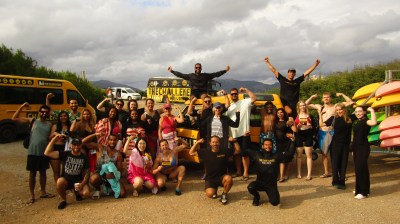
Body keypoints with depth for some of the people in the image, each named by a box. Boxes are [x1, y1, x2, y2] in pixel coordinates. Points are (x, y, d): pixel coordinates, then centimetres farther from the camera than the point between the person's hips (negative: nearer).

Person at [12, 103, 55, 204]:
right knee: (32, 173, 6)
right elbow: (14, 118, -2)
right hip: (33, 152, -2)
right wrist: (21, 107, -9)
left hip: (44, 152, 2)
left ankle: (43, 192, 28)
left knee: (43, 172, 14)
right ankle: (32, 196, 16)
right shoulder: (32, 121, 0)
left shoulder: (50, 124, 6)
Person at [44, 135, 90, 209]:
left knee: (86, 193, -27)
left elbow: (86, 173, 0)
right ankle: (63, 200, -7)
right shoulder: (65, 154, -6)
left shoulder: (84, 158, -1)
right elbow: (47, 153, -16)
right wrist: (54, 139, -22)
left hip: (78, 181, 1)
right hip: (66, 181, -1)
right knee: (60, 181, -36)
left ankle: (77, 192, 14)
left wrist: (82, 184, -17)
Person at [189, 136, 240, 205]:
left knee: (229, 178, -36)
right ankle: (215, 189, 16)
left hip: (222, 177, 0)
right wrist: (197, 143, -11)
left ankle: (224, 194, -5)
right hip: (210, 179, 0)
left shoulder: (225, 151, -2)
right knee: (209, 194, -26)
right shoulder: (205, 152, -1)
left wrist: (234, 142, -12)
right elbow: (191, 153, 1)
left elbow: (238, 151, 4)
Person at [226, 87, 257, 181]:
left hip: (244, 133, -6)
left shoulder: (244, 102, 2)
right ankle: (238, 171, 26)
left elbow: (254, 98, -16)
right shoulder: (229, 107, 17)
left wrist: (246, 90, -12)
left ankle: (245, 173, 3)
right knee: (236, 154, 14)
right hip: (233, 134, 6)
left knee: (245, 154, -3)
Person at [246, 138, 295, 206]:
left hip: (272, 185, 0)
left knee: (275, 202, -21)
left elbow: (290, 153, -6)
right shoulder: (257, 155, -1)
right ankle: (256, 197, 7)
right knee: (250, 187, -32)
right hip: (260, 183, 0)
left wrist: (293, 141, -14)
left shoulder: (277, 156, -1)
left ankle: (270, 194, 20)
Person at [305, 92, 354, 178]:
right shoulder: (319, 107, 10)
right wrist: (312, 97, 4)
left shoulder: (335, 107, 1)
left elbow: (350, 102, 1)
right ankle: (326, 172, 20)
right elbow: (306, 104, 16)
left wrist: (342, 95, -5)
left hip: (331, 132, -4)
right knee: (324, 153, 10)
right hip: (322, 132, 4)